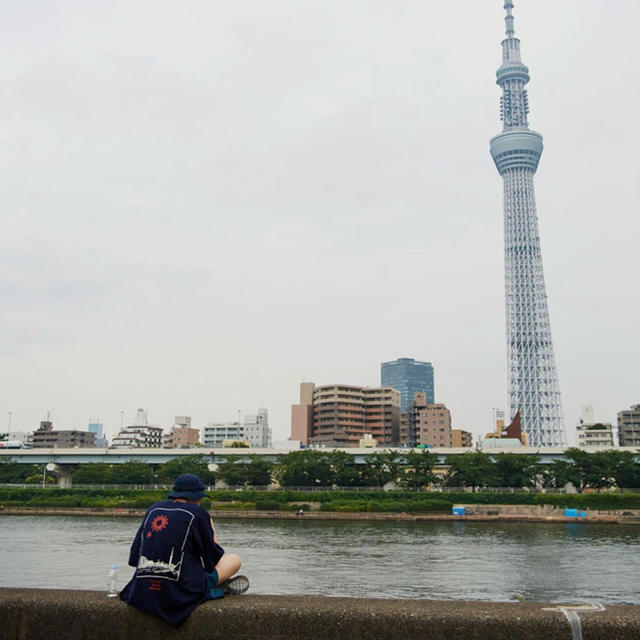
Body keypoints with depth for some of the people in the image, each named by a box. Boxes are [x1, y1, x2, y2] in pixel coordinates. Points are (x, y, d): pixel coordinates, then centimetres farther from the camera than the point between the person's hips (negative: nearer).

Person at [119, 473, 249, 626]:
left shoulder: (153, 509, 9)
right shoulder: (197, 513, -6)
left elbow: (134, 557, 12)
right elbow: (213, 558, 1)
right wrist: (211, 530, 17)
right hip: (180, 594, -6)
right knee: (234, 559, 10)